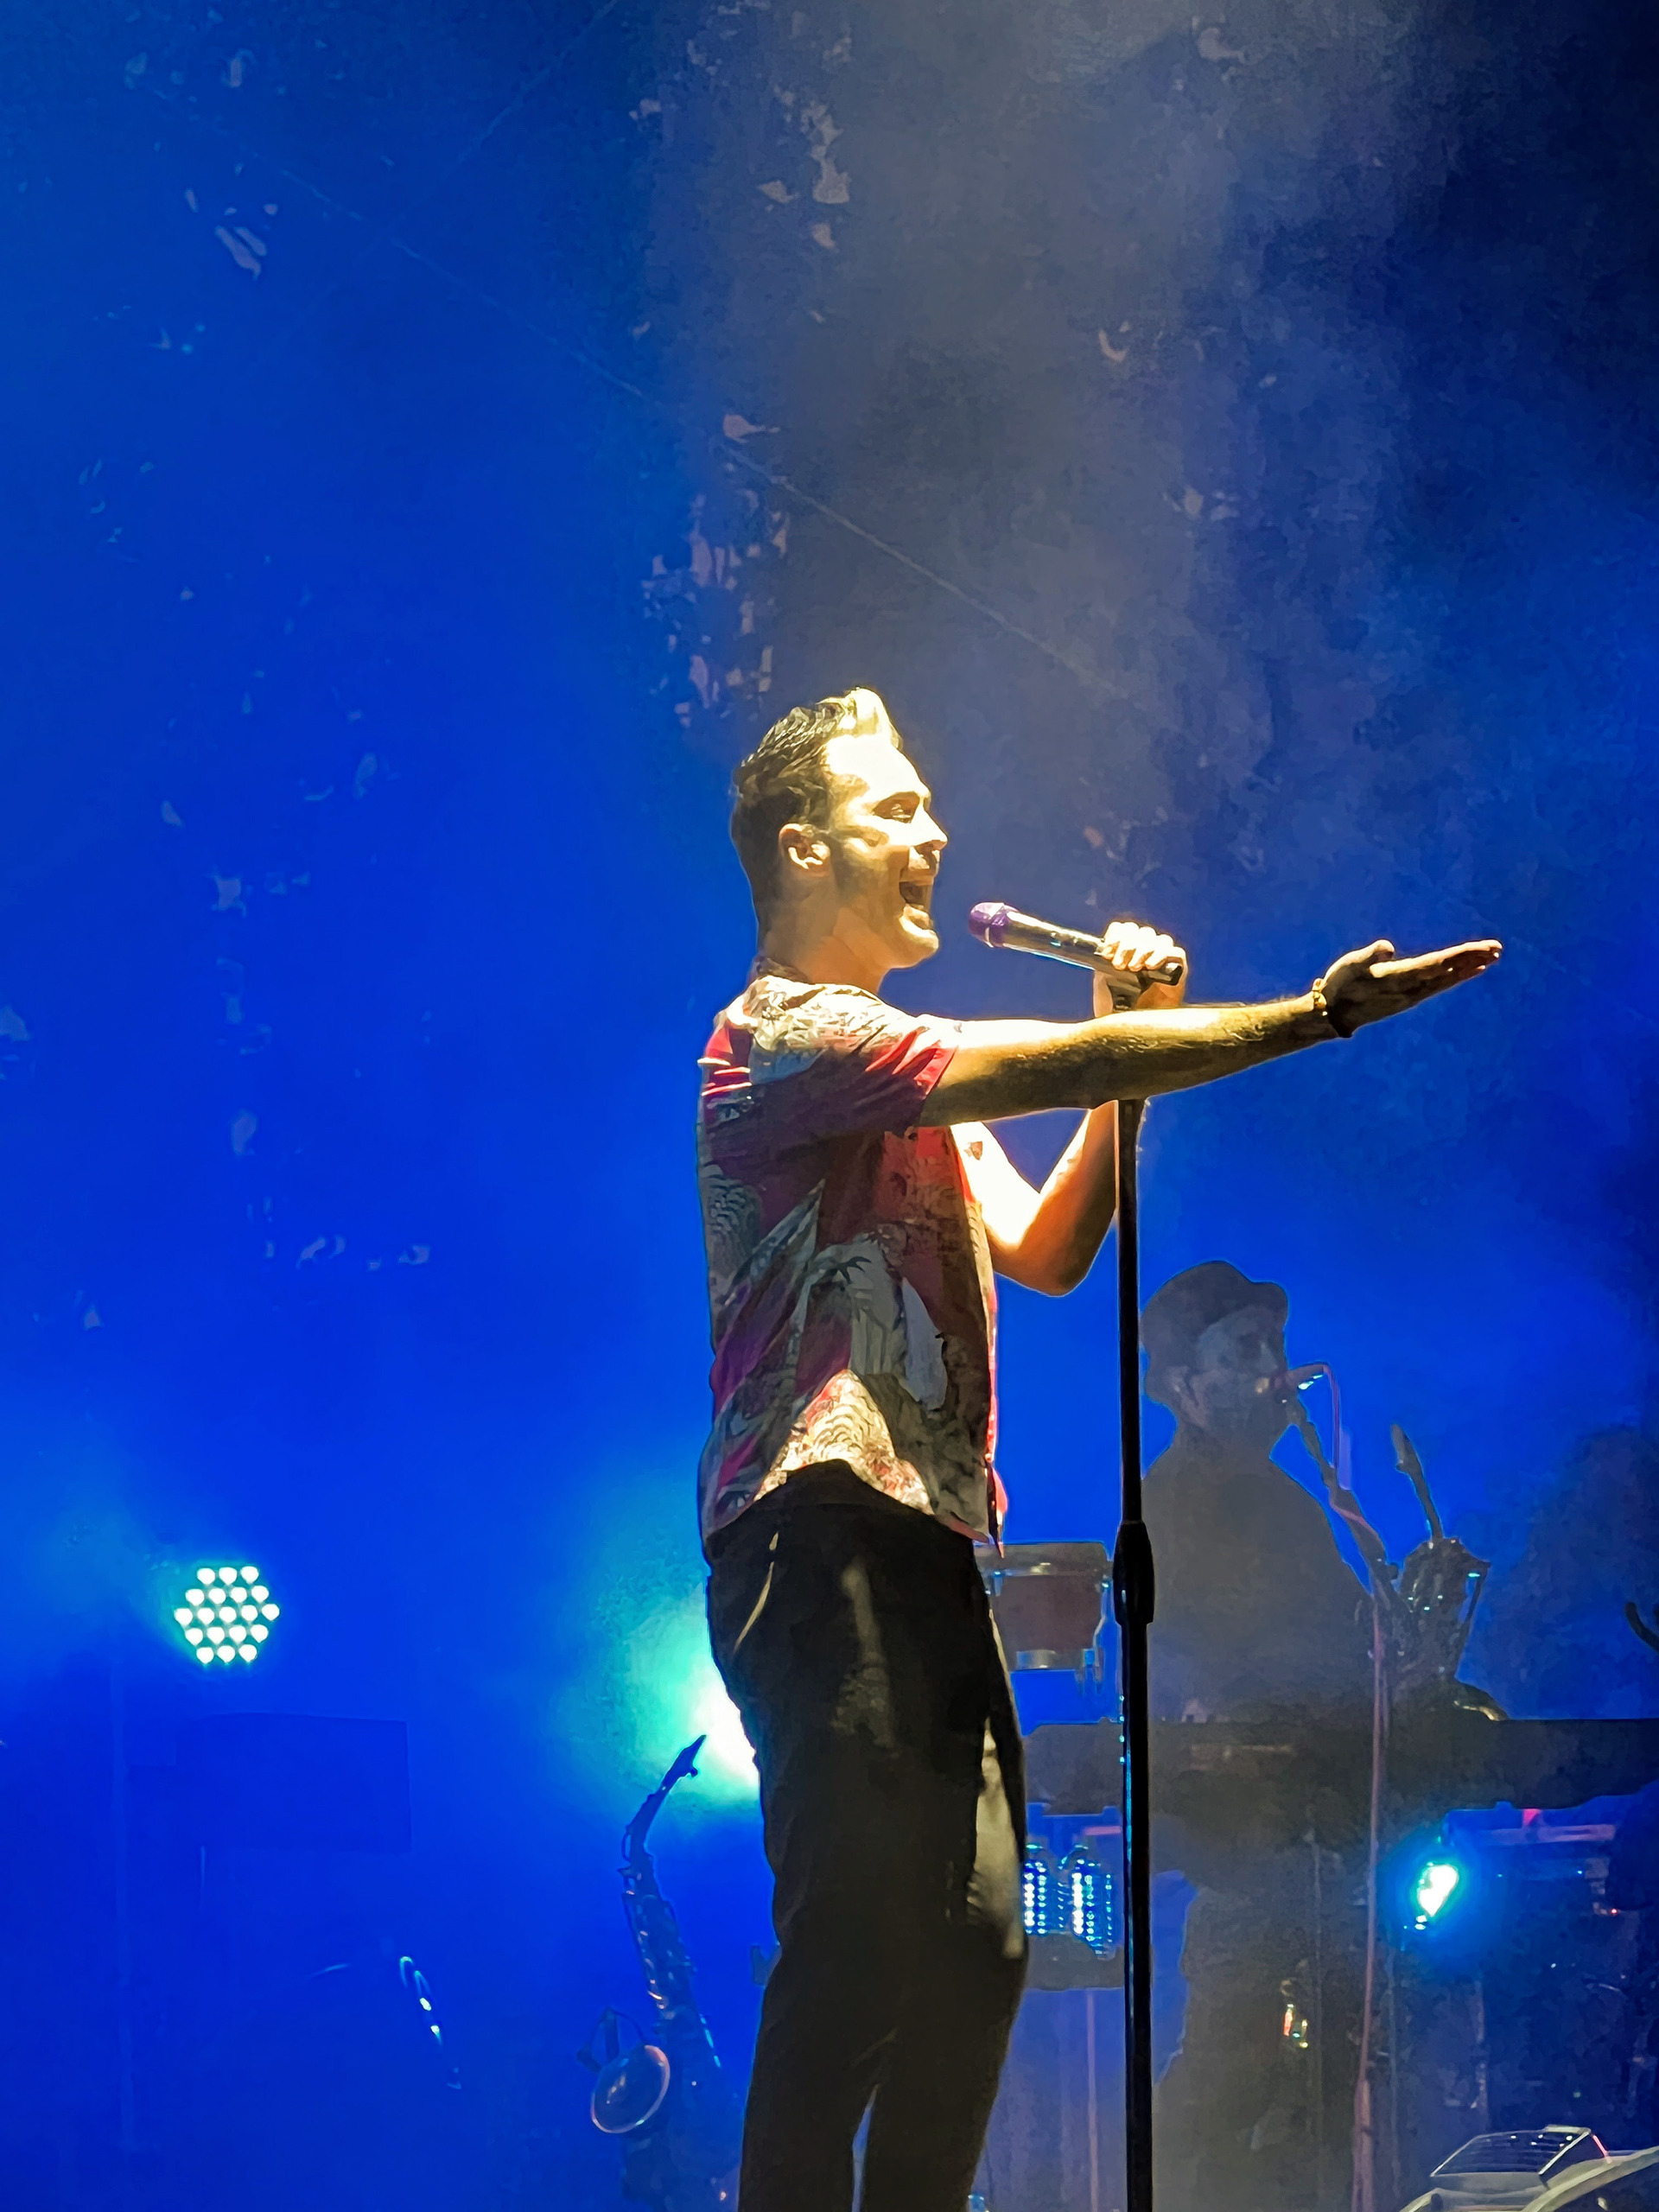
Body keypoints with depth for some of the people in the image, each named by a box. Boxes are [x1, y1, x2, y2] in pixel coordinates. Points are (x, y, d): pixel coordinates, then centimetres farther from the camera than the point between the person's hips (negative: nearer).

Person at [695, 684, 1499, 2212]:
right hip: (820, 1529, -10)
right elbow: (1054, 1068, -18)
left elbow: (1044, 1254, 19)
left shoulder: (912, 1079, 27)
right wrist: (1318, 1014, -18)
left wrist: (1125, 1055, 6)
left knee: (977, 1949, 5)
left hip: (926, 1542, 10)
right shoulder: (784, 1037, -6)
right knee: (860, 1957, -15)